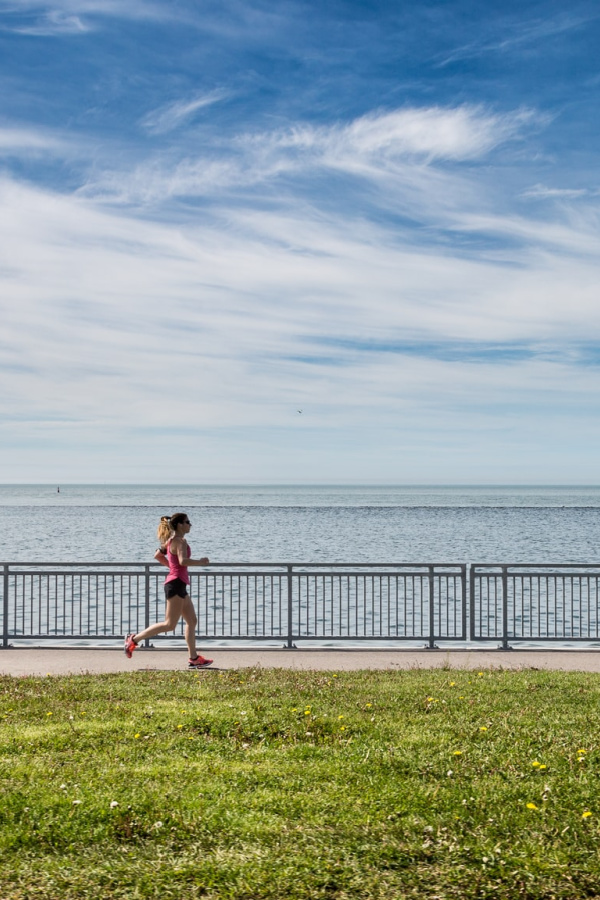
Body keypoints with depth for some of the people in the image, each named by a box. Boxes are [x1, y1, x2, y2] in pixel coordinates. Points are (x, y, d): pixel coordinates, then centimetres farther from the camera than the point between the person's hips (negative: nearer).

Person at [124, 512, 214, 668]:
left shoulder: (171, 541, 16)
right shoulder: (180, 541, -13)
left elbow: (158, 555, 25)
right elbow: (183, 560, -29)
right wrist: (200, 562, -16)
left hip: (179, 585, 11)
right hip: (176, 584, -11)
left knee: (192, 621, 11)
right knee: (170, 624, -9)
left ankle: (194, 658, 11)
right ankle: (134, 639, -5)